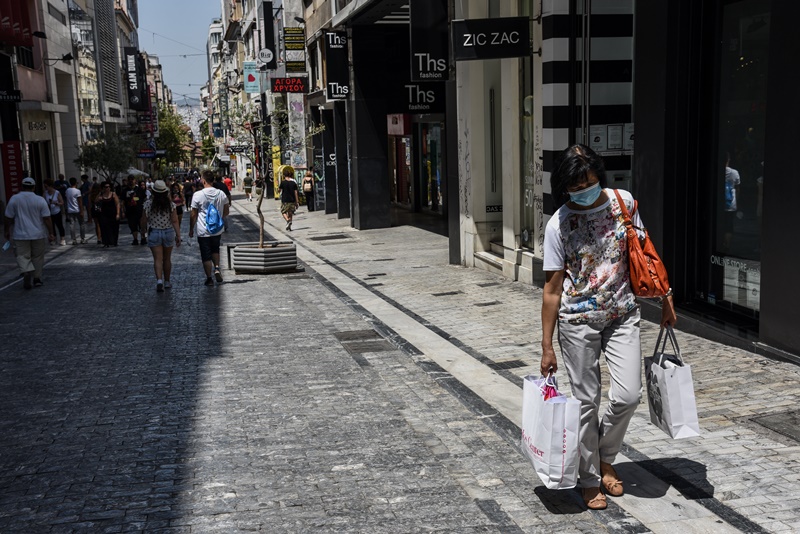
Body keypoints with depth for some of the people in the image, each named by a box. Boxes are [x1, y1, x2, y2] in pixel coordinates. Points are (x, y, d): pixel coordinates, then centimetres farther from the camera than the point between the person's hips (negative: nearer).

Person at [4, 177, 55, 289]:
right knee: (37, 257, 14)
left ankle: (27, 272, -24)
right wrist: (50, 233, 0)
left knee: (23, 256, 2)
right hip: (38, 234, 1)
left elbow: (9, 218, 0)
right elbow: (47, 219, -7)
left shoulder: (14, 199, -4)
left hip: (21, 235, -1)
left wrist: (7, 231, 13)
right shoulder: (40, 200, -6)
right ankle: (37, 278, 17)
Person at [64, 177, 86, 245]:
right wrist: (82, 211, -10)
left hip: (70, 211, 5)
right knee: (82, 225, 7)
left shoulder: (67, 191, 5)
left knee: (72, 225, 4)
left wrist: (67, 210, 17)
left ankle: (74, 240, 3)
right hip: (77, 210, -5)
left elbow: (66, 200, 10)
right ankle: (83, 239, 8)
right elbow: (80, 202, -12)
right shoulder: (77, 191, -10)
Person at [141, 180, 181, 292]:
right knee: (167, 259, 15)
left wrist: (143, 230, 17)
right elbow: (175, 221, -11)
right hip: (168, 232, 1)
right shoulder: (171, 204, -7)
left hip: (154, 233, -1)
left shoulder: (148, 203, -8)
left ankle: (159, 280, -22)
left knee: (157, 259, -2)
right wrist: (178, 236, -8)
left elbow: (144, 221, -2)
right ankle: (167, 282, 26)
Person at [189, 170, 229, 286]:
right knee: (215, 250, 25)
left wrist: (191, 229, 5)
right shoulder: (221, 194, -3)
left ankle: (209, 278, 11)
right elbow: (226, 212, 6)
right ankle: (217, 268, 5)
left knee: (206, 255, 6)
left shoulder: (198, 195, -13)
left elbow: (193, 215, -7)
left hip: (203, 231, -3)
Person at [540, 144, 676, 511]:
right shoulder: (559, 224, -10)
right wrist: (547, 346, -7)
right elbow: (552, 288, -8)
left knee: (628, 395, -5)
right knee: (586, 401, 4)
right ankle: (589, 479, 22)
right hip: (578, 321, -2)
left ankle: (605, 457, 24)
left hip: (622, 315, 3)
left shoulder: (623, 202, -3)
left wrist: (664, 297, 9)